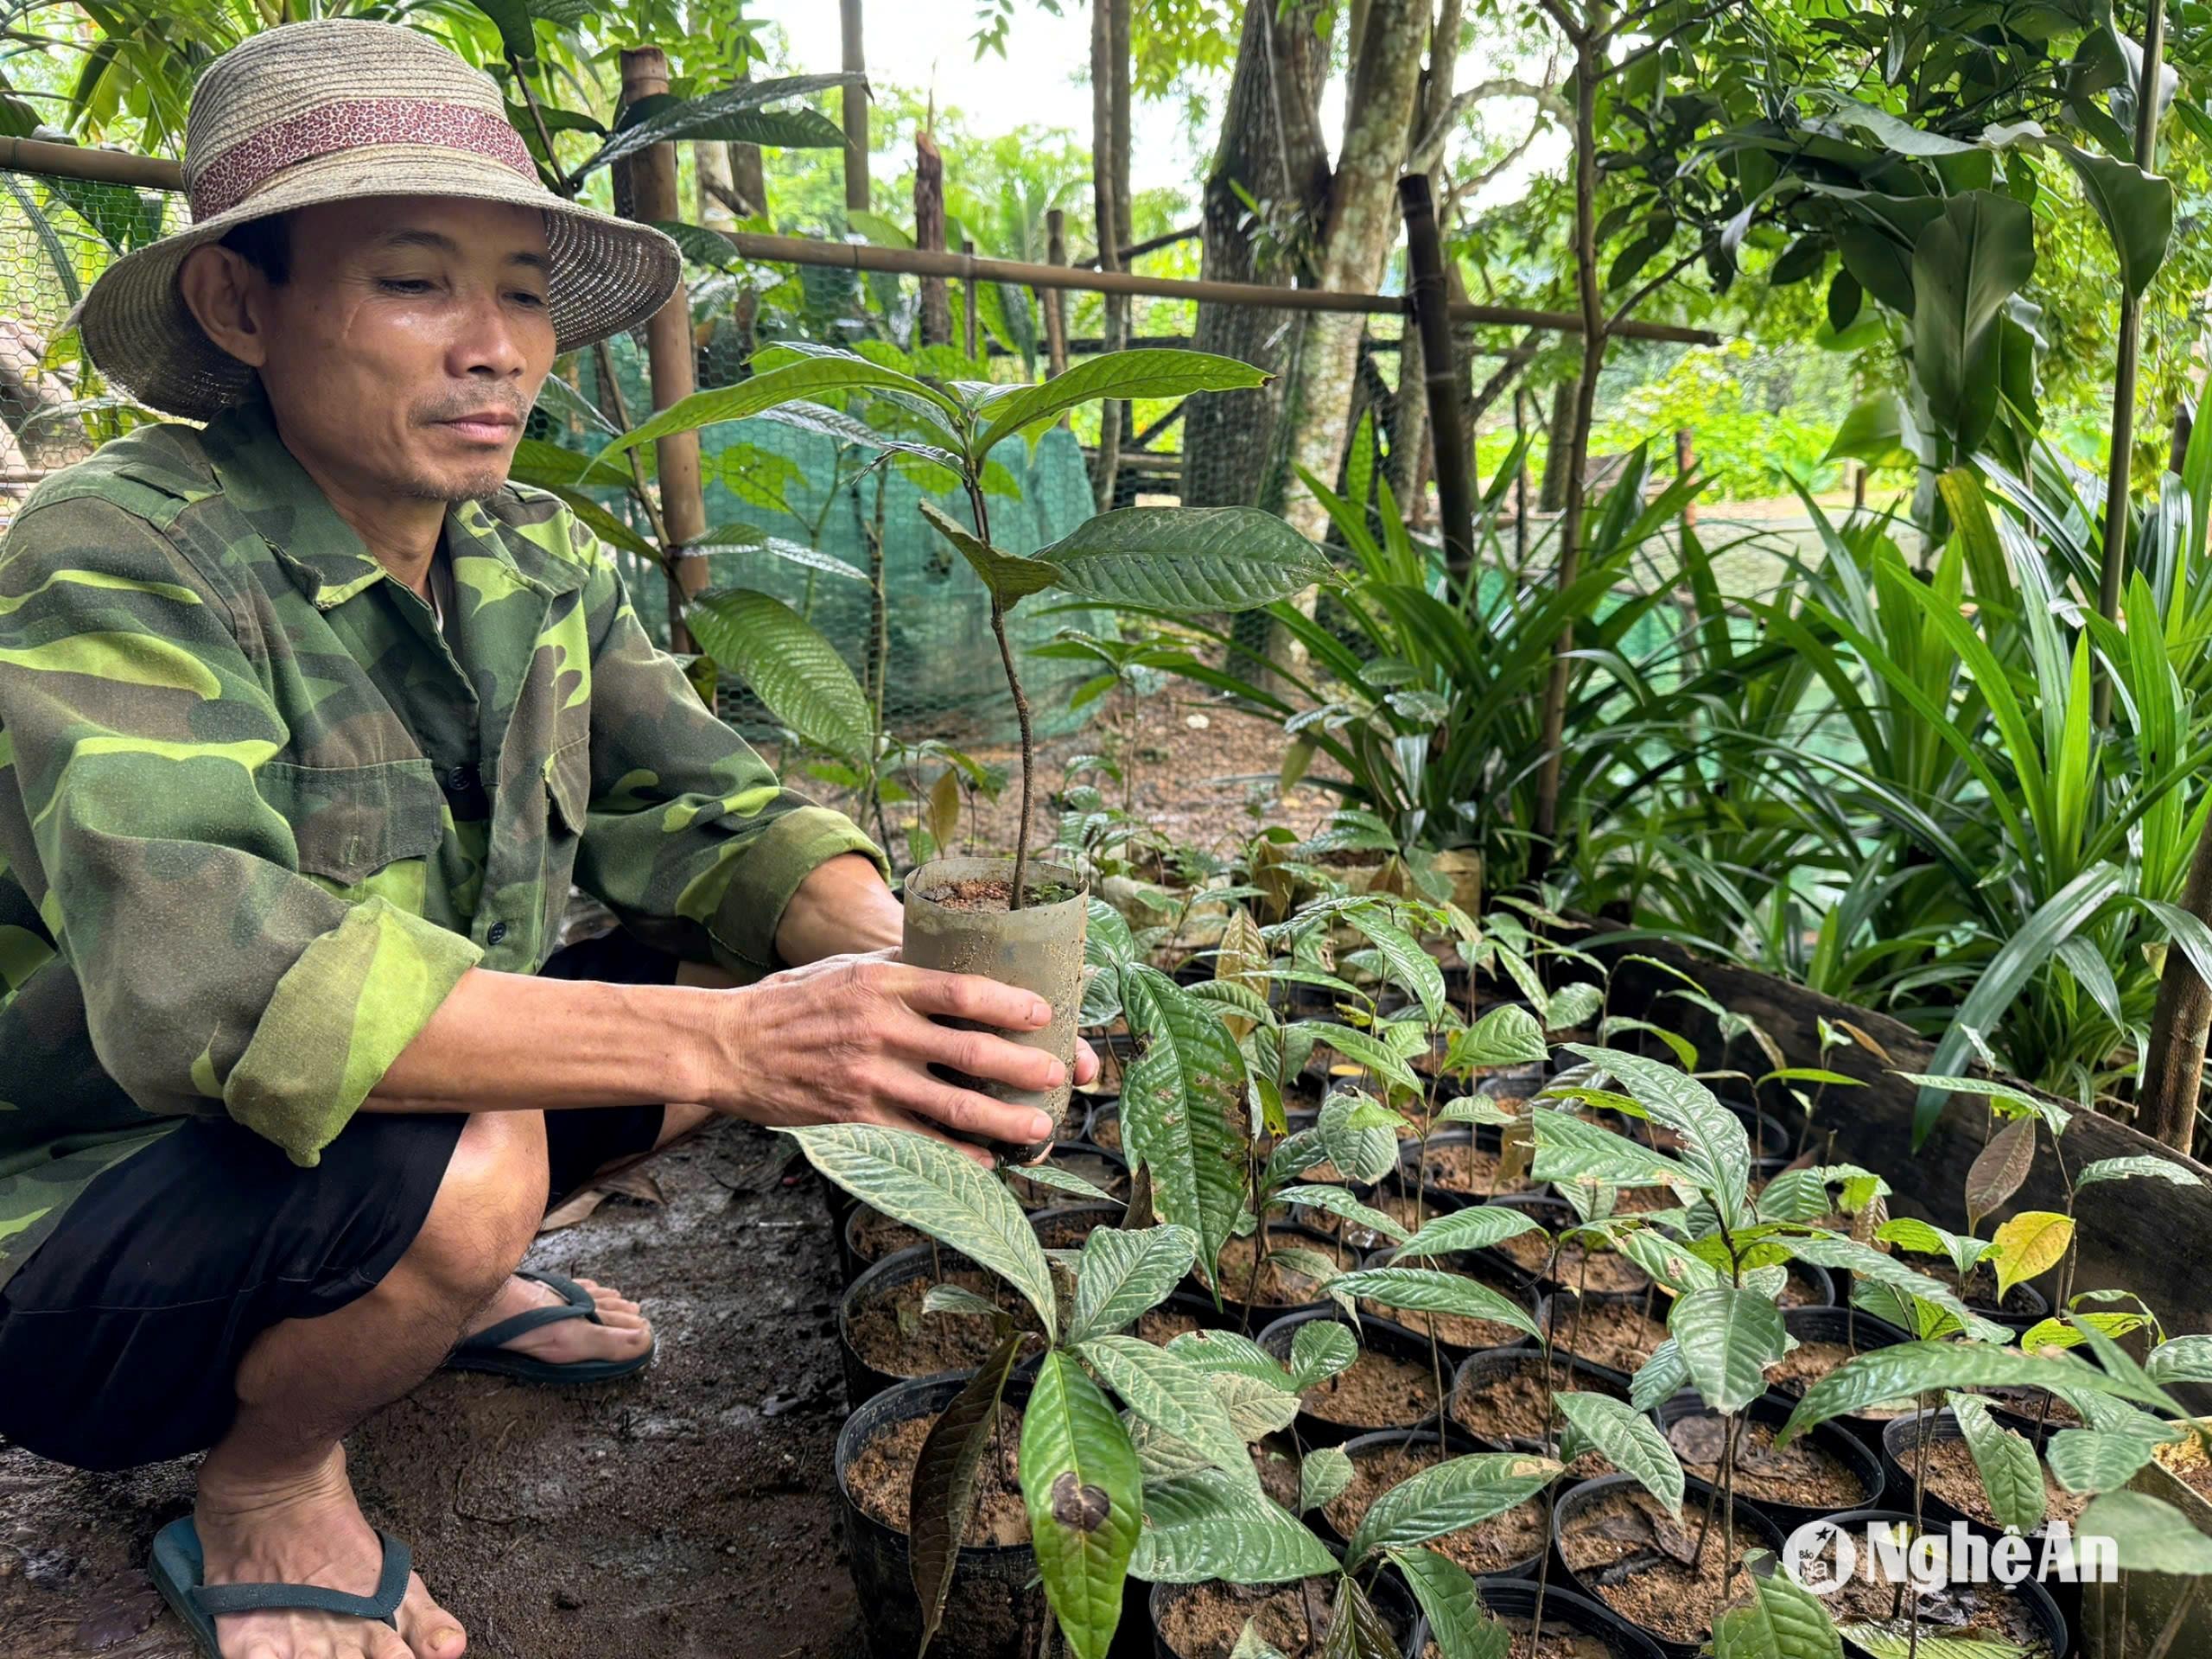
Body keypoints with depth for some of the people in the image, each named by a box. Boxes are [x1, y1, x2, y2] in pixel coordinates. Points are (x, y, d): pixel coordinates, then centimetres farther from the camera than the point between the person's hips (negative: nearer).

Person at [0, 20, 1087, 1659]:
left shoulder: (540, 561, -4)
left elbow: (722, 810, -8)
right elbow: (204, 979, -38)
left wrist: (895, 978, -30)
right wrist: (726, 1045, -47)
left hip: (408, 1120, 6)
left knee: (733, 962, -6)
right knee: (451, 1166, -34)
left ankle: (454, 1277, 13)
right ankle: (263, 1495, -1)